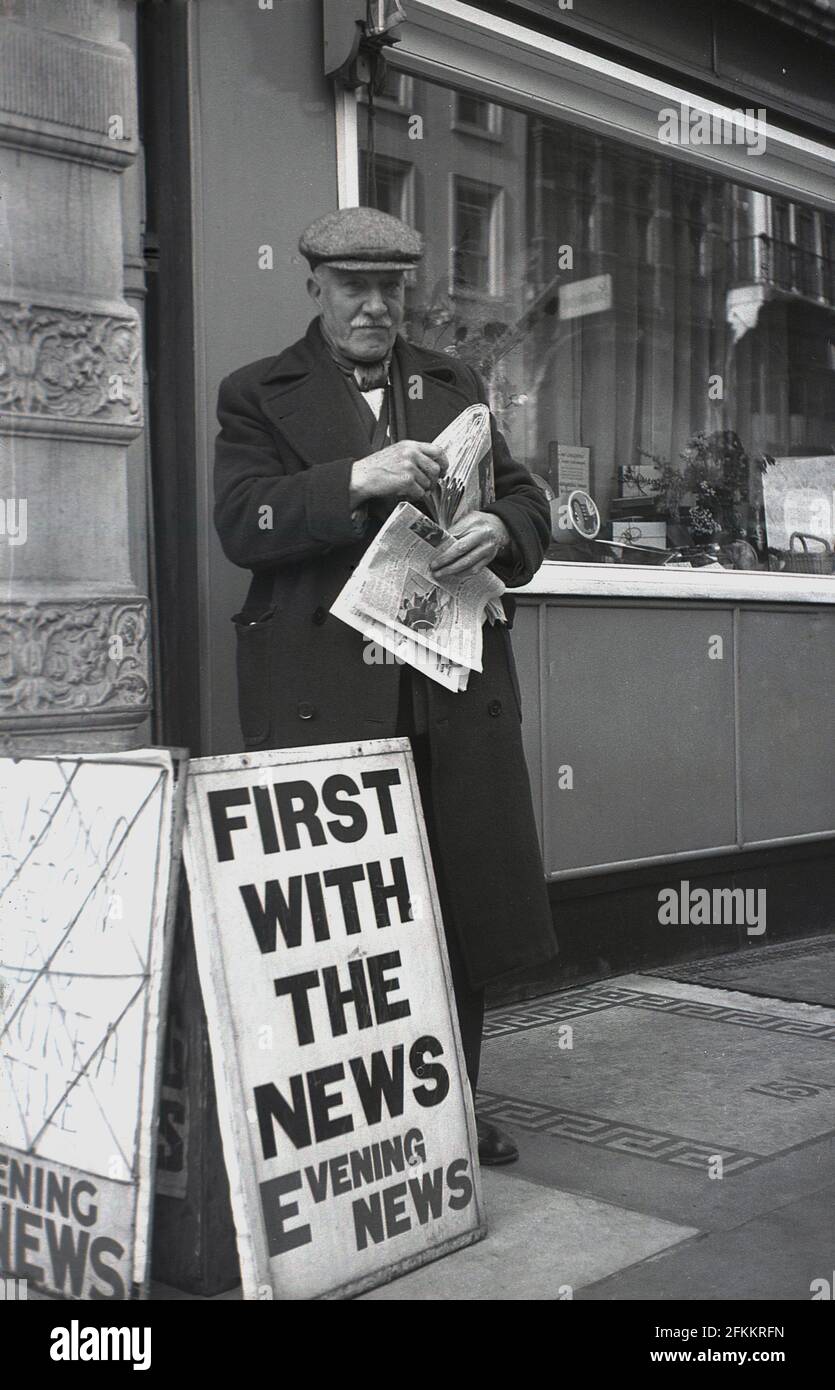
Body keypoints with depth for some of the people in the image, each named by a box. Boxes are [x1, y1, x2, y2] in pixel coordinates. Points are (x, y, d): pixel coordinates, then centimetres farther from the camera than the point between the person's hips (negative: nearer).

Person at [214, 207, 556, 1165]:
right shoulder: (257, 396, 8)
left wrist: (498, 529, -6)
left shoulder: (454, 386, 20)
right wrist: (357, 481, -20)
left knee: (467, 903, 7)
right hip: (324, 691, -3)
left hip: (456, 687, 4)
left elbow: (524, 502, 18)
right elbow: (241, 524, -6)